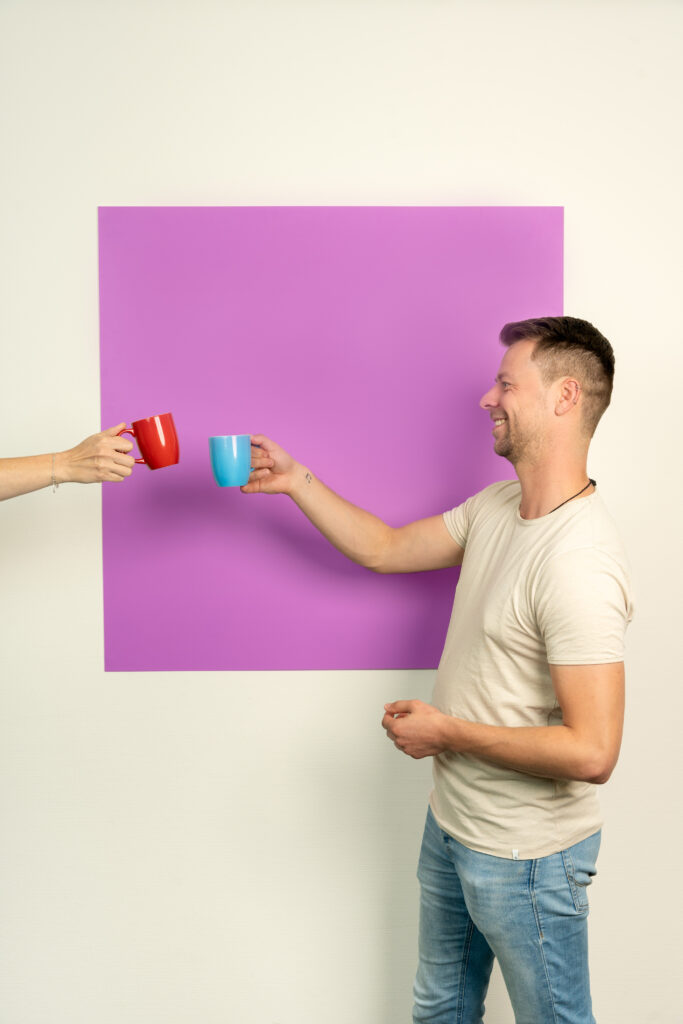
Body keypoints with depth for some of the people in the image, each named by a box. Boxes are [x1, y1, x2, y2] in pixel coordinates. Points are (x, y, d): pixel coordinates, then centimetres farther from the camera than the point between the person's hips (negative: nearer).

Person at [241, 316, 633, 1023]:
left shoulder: (576, 561, -30)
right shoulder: (498, 507, 0)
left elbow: (591, 752, -32)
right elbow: (385, 548, 13)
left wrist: (445, 731, -21)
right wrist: (296, 481, 7)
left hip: (524, 853, -8)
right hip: (452, 822, 9)